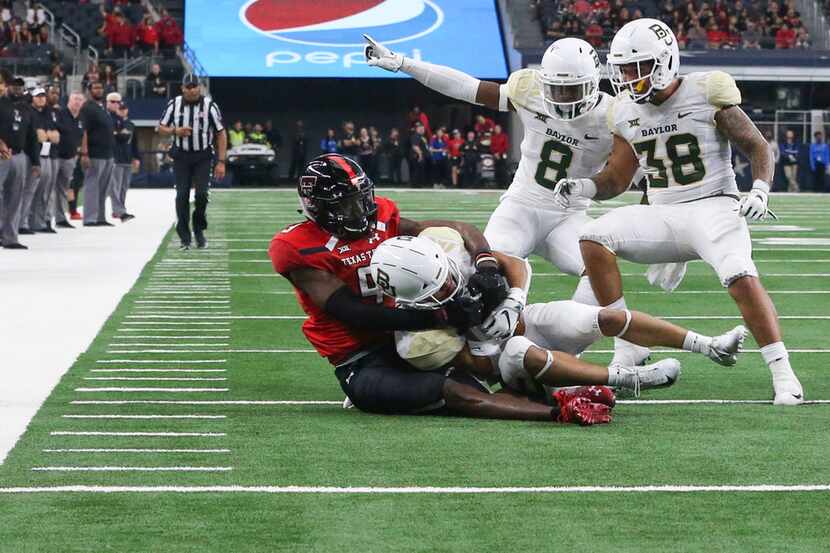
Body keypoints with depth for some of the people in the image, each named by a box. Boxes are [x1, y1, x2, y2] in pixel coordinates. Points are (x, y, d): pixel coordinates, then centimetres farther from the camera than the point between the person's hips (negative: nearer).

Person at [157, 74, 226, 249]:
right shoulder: (174, 105, 1)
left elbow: (221, 134, -3)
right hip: (181, 156, 2)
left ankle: (199, 230, 11)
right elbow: (161, 128, 9)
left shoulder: (210, 105, -5)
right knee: (182, 195, -3)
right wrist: (175, 131, -14)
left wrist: (221, 162, -9)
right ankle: (184, 238, 3)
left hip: (203, 157, -2)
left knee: (201, 194, -11)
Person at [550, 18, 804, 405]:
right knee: (594, 239, -18)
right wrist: (581, 188, -6)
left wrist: (759, 190, -18)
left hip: (714, 206, -5)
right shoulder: (627, 113, 7)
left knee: (742, 279, -30)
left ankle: (783, 374, -17)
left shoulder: (706, 94, -8)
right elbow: (616, 179, 13)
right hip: (662, 216, 5)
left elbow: (756, 146, -1)